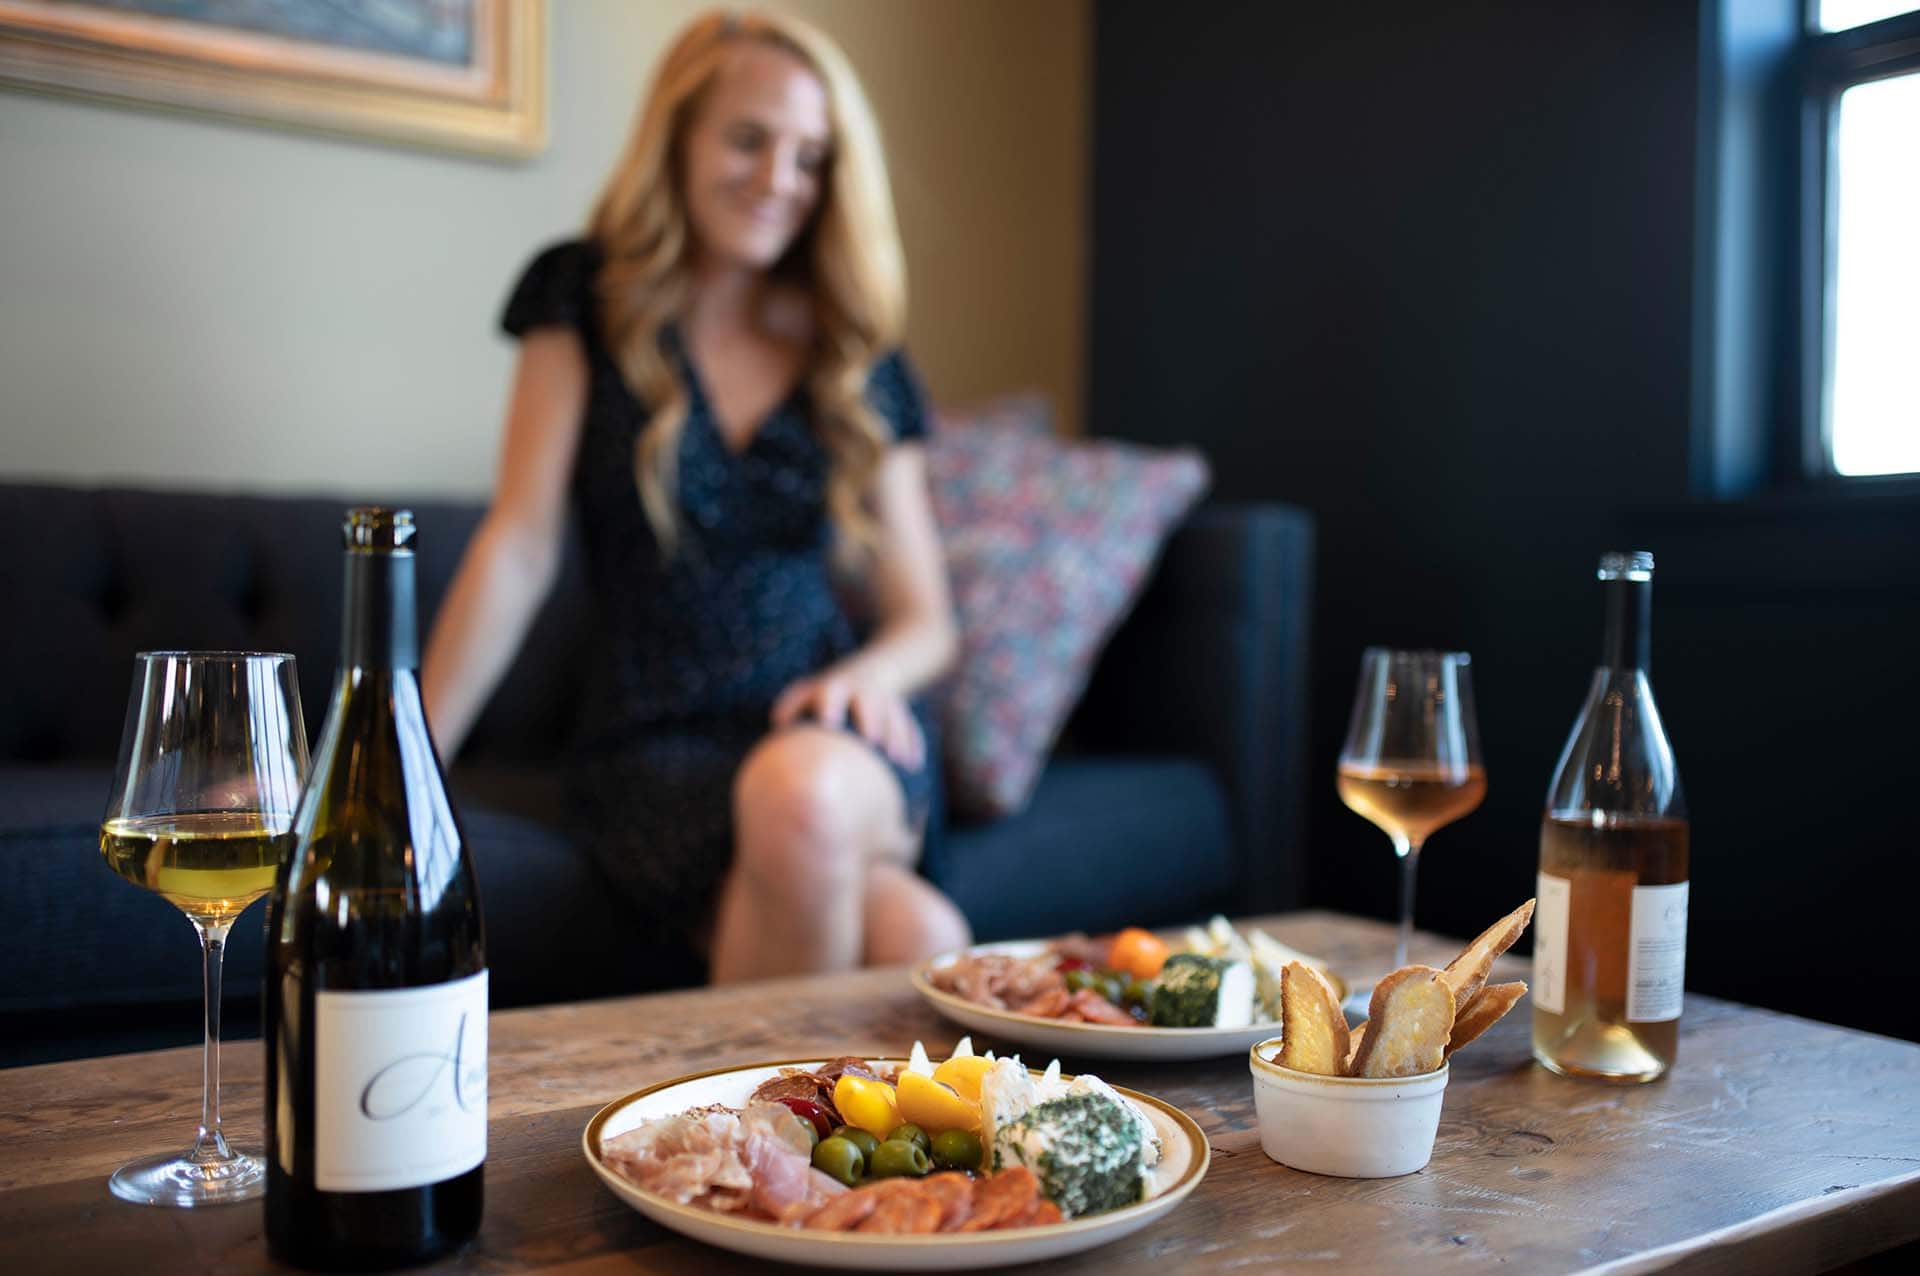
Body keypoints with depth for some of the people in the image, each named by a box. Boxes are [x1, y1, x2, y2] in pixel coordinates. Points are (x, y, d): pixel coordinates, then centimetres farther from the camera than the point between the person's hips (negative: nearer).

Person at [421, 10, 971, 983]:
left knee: (800, 789, -36)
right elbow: (519, 546, 0)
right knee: (913, 936, -32)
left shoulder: (860, 367, 10)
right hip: (656, 750, -2)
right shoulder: (589, 301, 6)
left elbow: (924, 622, 12)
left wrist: (867, 675, -12)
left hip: (836, 737, 2)